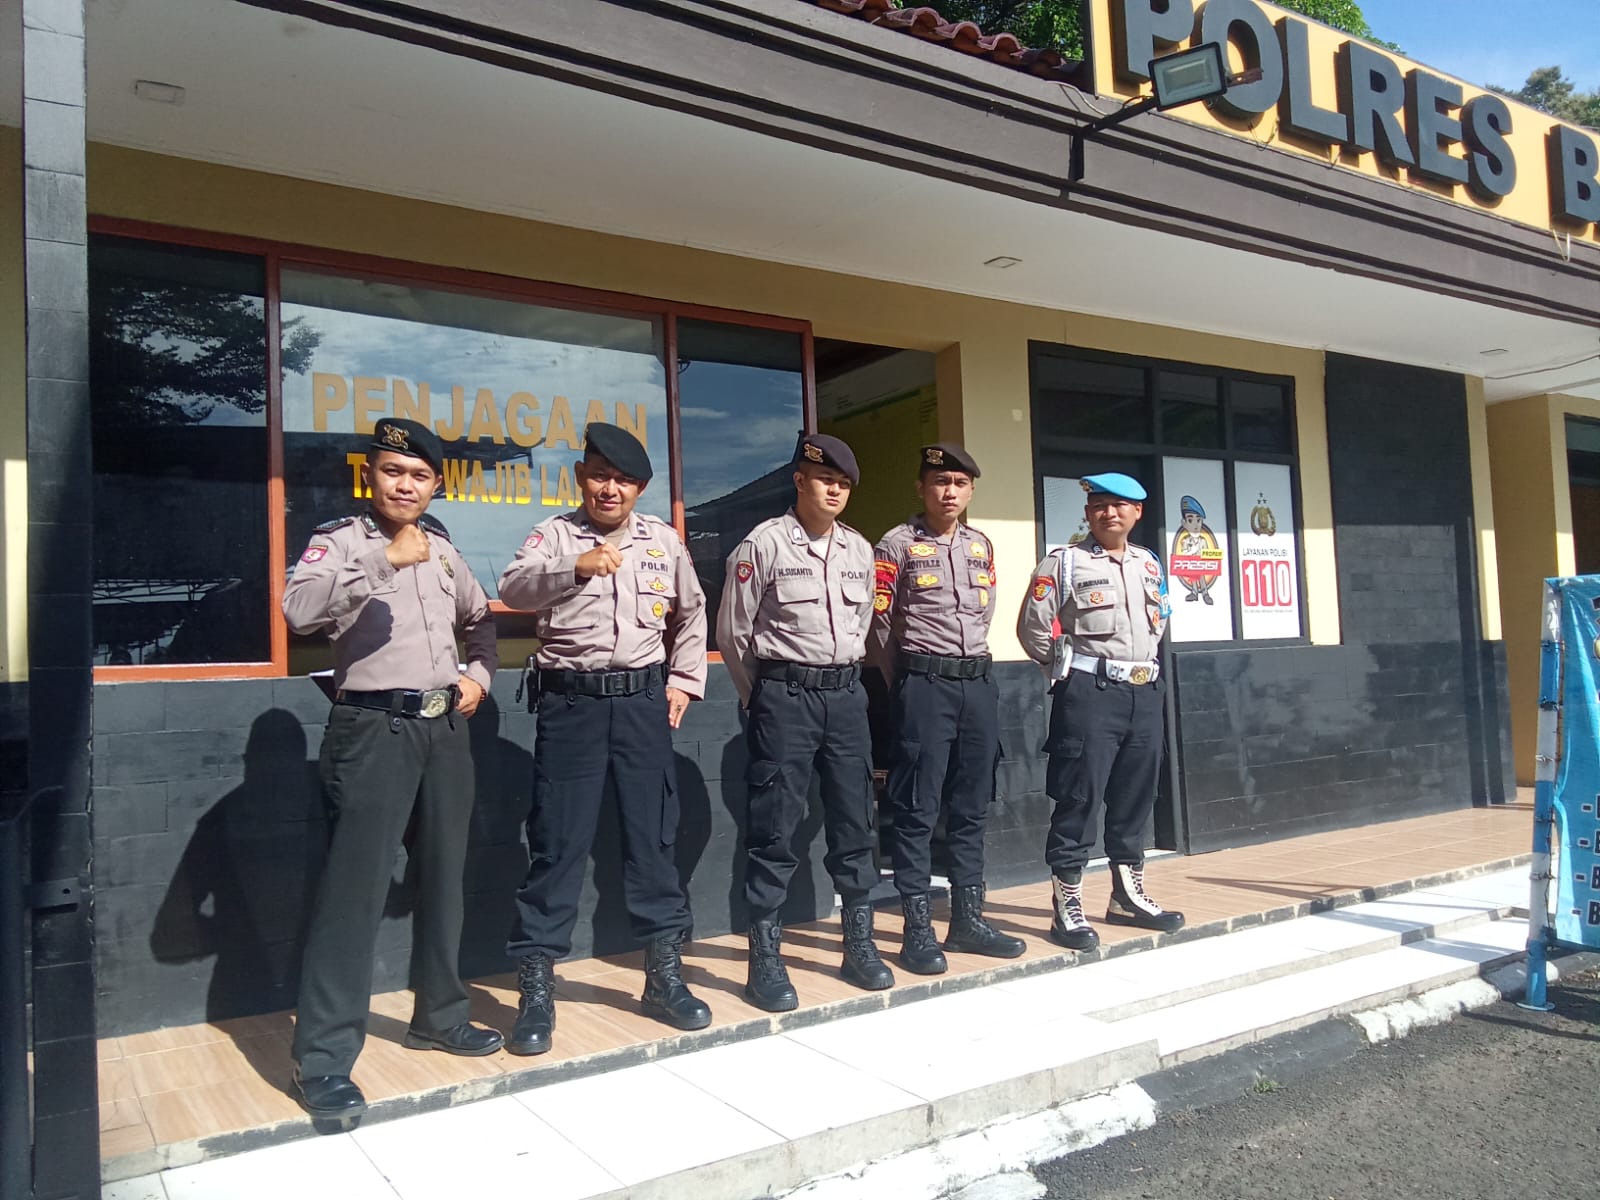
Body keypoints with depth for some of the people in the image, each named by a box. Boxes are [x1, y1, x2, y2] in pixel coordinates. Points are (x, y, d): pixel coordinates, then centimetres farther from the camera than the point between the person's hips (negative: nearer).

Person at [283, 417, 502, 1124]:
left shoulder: (442, 549, 14)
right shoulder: (341, 541, -4)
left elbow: (479, 619, 29)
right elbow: (299, 610, -24)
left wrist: (479, 674, 13)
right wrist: (386, 562, -28)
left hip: (446, 728, 7)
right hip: (374, 730, -6)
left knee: (443, 879, 15)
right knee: (355, 888, -7)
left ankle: (438, 1016, 32)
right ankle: (323, 1059, 2)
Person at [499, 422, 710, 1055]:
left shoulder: (662, 538, 11)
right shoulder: (556, 534, 1)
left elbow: (691, 613, 21)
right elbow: (513, 588, -18)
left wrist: (684, 680, 12)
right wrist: (575, 566, -35)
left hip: (643, 700, 3)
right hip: (571, 701, -2)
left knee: (653, 836, 7)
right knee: (557, 841, 0)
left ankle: (664, 973, 20)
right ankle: (536, 986, 11)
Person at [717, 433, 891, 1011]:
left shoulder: (859, 549, 10)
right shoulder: (764, 544, -5)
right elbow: (733, 631, -1)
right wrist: (762, 699, 6)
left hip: (845, 694, 5)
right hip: (784, 696, -5)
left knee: (854, 819, 9)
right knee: (774, 826, -2)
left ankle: (859, 942, 22)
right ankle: (765, 957, 7)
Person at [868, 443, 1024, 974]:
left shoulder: (982, 546, 14)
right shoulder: (898, 544, -3)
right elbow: (878, 622, -4)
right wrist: (905, 684, 2)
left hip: (978, 682, 6)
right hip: (924, 685, -5)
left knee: (972, 805, 10)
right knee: (918, 808, -2)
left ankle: (967, 916, 20)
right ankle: (918, 926, 4)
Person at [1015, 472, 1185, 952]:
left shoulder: (1149, 564, 14)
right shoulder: (1063, 563, -5)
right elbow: (1033, 628, -6)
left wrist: (1142, 664, 16)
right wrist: (1069, 669, 1)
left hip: (1144, 692, 6)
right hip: (1089, 694, -6)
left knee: (1135, 797, 13)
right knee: (1079, 799, -5)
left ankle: (1128, 895, 26)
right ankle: (1067, 906, 3)